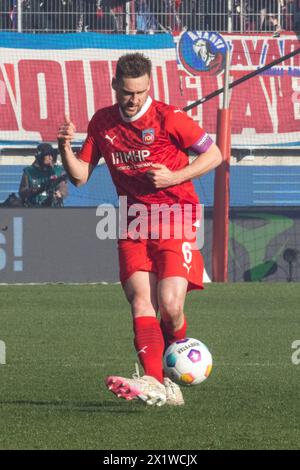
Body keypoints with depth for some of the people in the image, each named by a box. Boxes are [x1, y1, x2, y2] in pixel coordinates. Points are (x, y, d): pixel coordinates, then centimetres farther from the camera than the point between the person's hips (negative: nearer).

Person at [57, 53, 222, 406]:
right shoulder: (102, 123, 8)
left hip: (175, 220, -4)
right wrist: (65, 148, -7)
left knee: (170, 305, -17)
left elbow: (214, 155, 1)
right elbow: (80, 175, 12)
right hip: (135, 224, 4)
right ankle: (156, 384, -27)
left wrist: (174, 177, -11)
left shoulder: (168, 118, -6)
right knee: (141, 302, -14)